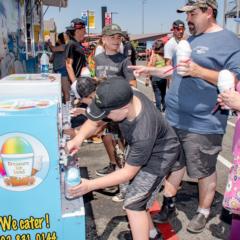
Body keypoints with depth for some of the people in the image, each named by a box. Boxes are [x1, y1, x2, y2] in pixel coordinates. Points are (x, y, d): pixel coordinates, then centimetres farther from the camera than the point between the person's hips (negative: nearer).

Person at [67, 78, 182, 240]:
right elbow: (95, 122, -9)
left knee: (133, 204, -11)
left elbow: (128, 173, -30)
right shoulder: (123, 98, -24)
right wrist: (79, 138, -28)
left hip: (159, 154, -8)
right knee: (137, 197, 19)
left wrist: (90, 185, -31)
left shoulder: (143, 133, -42)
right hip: (139, 146, 8)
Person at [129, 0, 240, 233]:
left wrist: (198, 71, -25)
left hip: (202, 124, -7)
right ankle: (168, 204, 35)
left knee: (204, 172, 9)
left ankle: (203, 212, 30)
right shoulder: (189, 40, 15)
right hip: (174, 119, 8)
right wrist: (150, 70, 13)